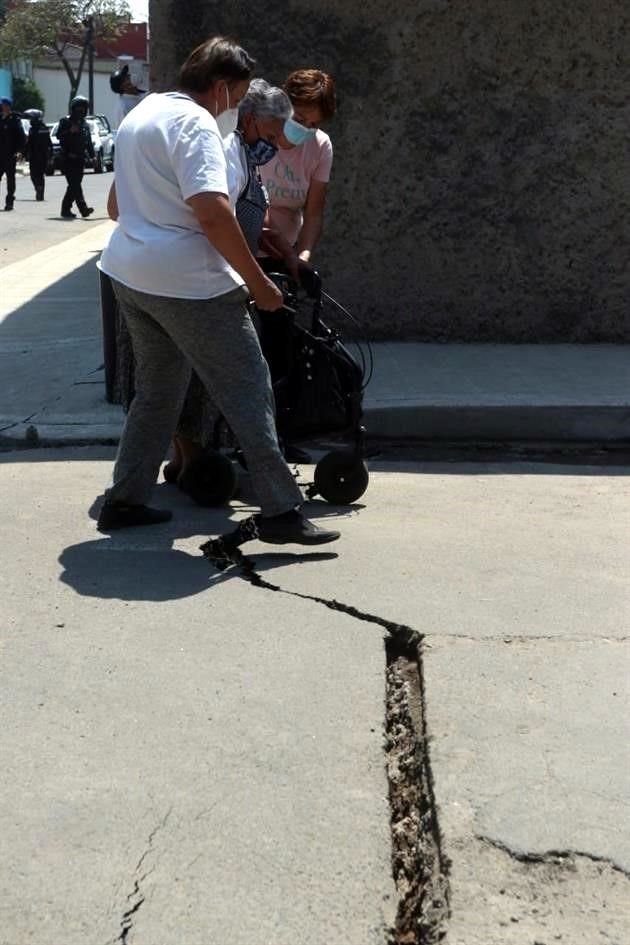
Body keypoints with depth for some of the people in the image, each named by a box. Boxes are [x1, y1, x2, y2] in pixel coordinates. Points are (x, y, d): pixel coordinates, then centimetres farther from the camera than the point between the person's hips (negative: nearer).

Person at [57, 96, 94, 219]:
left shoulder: (85, 124, 18)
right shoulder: (66, 121, 0)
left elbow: (89, 142, 21)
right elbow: (59, 135, -8)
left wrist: (92, 155, 14)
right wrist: (70, 131, -22)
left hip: (80, 158, 6)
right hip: (69, 158, -6)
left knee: (74, 185, 7)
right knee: (75, 185, -13)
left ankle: (66, 209, 14)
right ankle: (83, 209, -22)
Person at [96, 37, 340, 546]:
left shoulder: (140, 114, 17)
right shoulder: (194, 122, -13)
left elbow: (116, 205, 27)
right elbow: (213, 213, -26)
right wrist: (258, 283, -20)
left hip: (129, 273, 10)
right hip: (187, 282, -10)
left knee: (157, 390, 20)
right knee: (248, 392, -4)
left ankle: (124, 499, 23)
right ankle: (281, 512, -2)